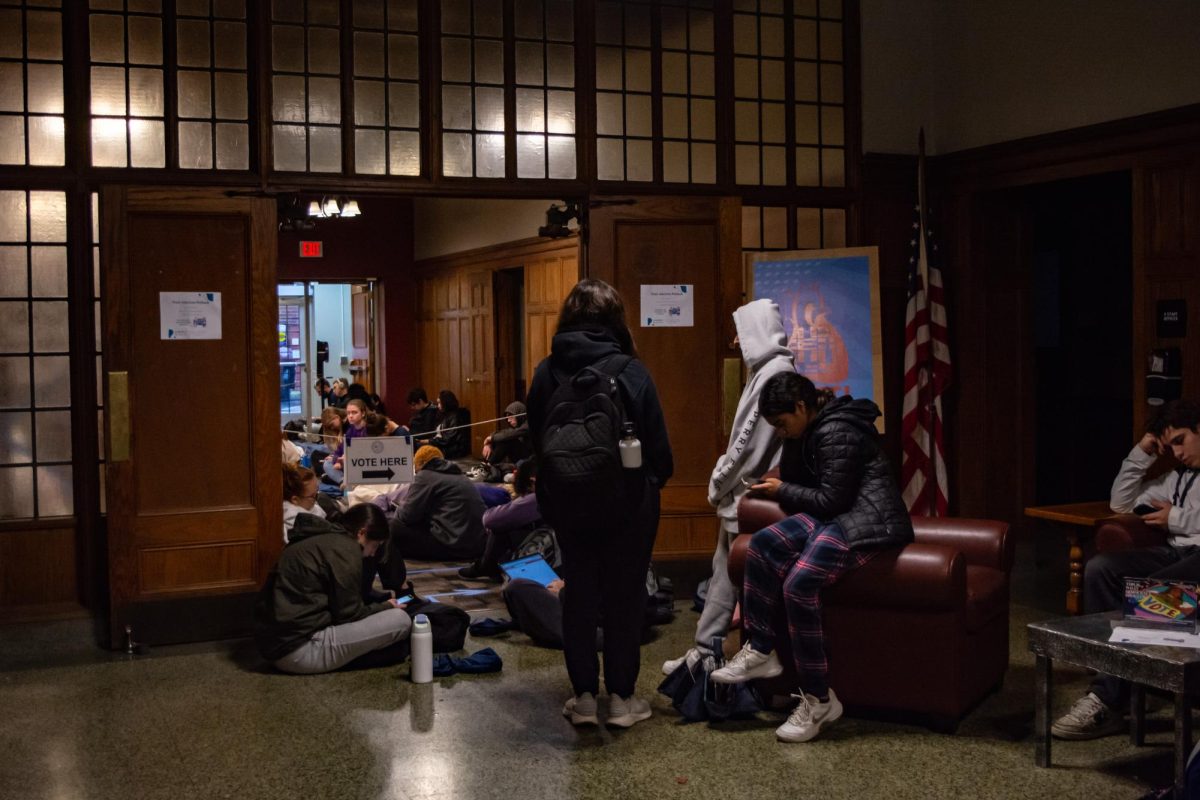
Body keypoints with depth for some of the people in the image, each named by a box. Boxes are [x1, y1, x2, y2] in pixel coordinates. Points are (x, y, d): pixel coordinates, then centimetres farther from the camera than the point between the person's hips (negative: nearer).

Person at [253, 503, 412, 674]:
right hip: (299, 651, -10)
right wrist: (386, 607, 7)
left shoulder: (318, 539, 17)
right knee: (400, 620, -11)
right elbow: (348, 614, -10)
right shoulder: (345, 549, -12)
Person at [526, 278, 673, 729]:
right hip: (628, 504, -3)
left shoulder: (546, 372, -3)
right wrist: (656, 480, 10)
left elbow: (536, 438, 4)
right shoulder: (630, 371, -13)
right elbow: (657, 443, -9)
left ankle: (584, 696, 16)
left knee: (579, 595, 12)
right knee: (624, 597, 7)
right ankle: (621, 698, 12)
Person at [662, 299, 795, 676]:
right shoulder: (766, 370, 14)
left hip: (753, 496, -10)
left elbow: (751, 442, -20)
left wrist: (719, 485, -10)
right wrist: (723, 485, 12)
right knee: (724, 571, 12)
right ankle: (704, 650, 19)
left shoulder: (776, 372, -16)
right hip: (744, 494, 10)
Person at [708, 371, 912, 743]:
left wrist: (782, 490, -6)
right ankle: (760, 651, -2)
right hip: (834, 516, 10)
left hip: (866, 521, -10)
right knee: (763, 543, -6)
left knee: (799, 585, -26)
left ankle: (819, 700, -15)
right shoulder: (814, 430, 16)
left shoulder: (837, 433, -16)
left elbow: (832, 500, -18)